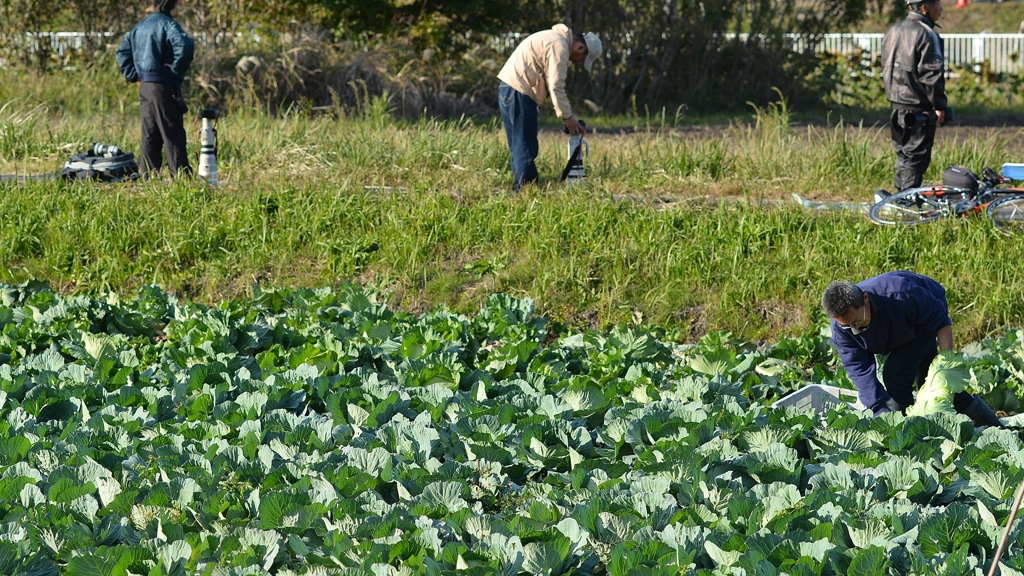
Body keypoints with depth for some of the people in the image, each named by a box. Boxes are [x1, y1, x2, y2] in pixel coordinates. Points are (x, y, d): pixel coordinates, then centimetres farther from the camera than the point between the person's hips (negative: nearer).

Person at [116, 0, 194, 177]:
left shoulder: (141, 26, 15)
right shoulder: (167, 24, -10)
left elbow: (122, 51, 23)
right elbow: (185, 46, -28)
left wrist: (133, 75, 16)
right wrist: (177, 70, -15)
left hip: (144, 86, 8)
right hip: (163, 87, -8)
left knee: (150, 136, 10)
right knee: (173, 135, -8)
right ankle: (182, 176, -10)